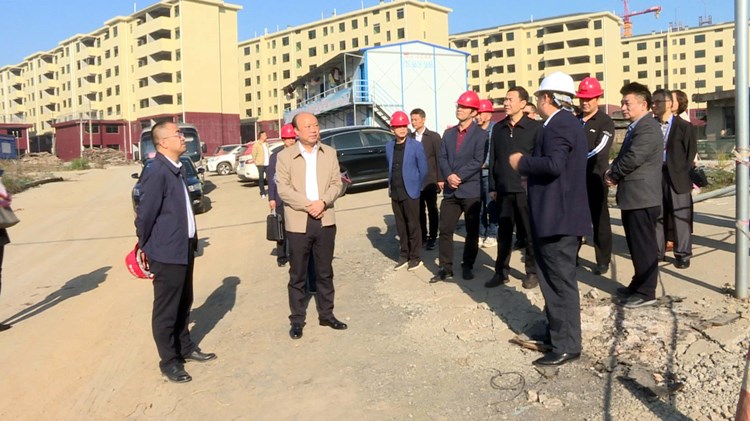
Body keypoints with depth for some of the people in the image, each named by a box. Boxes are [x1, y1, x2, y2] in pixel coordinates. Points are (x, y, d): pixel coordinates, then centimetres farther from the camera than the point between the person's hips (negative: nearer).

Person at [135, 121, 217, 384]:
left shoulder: (177, 169, 9)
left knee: (183, 304, 20)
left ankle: (185, 347, 36)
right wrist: (145, 246, -4)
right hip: (166, 252, -9)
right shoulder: (157, 172, -21)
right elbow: (145, 213, -17)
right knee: (166, 309, 5)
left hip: (184, 248, 9)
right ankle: (169, 361, 18)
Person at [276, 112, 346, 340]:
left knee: (325, 272, 12)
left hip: (325, 220, 3)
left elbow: (336, 184, 4)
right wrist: (308, 205, -19)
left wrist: (323, 202, -14)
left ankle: (326, 314, 25)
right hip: (298, 222, -3)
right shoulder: (284, 156, -2)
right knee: (298, 275, 5)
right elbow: (283, 189, -9)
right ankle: (297, 319, 16)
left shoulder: (329, 153, 9)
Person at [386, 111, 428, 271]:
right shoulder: (389, 147, 6)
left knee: (413, 225, 3)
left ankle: (415, 257, 13)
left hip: (410, 192, -4)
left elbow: (423, 170, -2)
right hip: (395, 193, 4)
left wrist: (416, 188, 1)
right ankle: (404, 255, 24)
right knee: (401, 226, 12)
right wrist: (390, 186, 9)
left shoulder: (416, 146, -7)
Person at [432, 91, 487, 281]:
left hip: (471, 190, -4)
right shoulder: (448, 133, 13)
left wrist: (459, 176, -19)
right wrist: (449, 176, -13)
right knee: (445, 230, 2)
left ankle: (467, 266, 22)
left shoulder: (480, 135, -5)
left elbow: (478, 161, -14)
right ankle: (445, 268, 10)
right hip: (451, 190, 5)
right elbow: (442, 157, 5)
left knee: (472, 231, 7)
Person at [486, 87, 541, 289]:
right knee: (504, 233, 10)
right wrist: (492, 187, 8)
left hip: (526, 189, -4)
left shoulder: (535, 128, -4)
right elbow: (493, 159, 11)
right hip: (504, 189, 4)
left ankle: (533, 272, 19)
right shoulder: (498, 128, 9)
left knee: (530, 233, 7)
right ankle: (501, 272, 19)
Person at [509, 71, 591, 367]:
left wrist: (521, 162, -16)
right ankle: (557, 329, 33)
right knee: (554, 278, 20)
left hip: (558, 217, -11)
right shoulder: (567, 123, 17)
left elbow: (554, 164, -30)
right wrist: (528, 164, 12)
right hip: (559, 215, 11)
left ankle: (567, 346, 4)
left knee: (561, 281, -4)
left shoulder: (558, 124, -15)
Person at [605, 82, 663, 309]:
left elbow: (633, 159, -23)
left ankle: (646, 292, 5)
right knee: (636, 245, 17)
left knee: (644, 245, -3)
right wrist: (612, 172, 2)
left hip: (642, 197, -10)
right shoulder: (636, 127, 19)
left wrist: (612, 175, -7)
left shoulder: (648, 128, -15)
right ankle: (638, 285, 29)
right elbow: (623, 156, 22)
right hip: (633, 196, 10)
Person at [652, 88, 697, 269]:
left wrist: (683, 173, -6)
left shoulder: (684, 126, -2)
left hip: (676, 177, -3)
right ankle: (657, 251, 20)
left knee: (680, 217, 2)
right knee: (656, 216, 9)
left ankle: (683, 254, 11)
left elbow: (691, 152, -1)